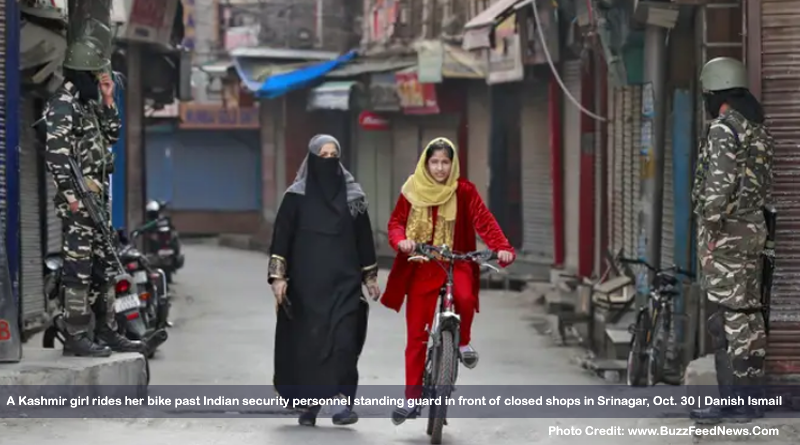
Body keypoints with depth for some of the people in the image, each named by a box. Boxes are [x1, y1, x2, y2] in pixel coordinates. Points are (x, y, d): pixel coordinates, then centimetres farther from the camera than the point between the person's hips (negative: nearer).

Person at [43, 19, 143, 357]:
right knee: (78, 266, -9)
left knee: (102, 266, 13)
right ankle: (75, 336, -7)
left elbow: (111, 137, 26)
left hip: (98, 196, 10)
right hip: (79, 200, -10)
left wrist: (108, 102, 14)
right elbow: (55, 151, -19)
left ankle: (106, 331, 20)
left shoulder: (88, 103, 17)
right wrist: (71, 192, -22)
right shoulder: (63, 104, -12)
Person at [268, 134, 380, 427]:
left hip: (343, 281, 1)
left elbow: (364, 238, 14)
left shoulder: (353, 195, 8)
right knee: (308, 341, 2)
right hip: (307, 282, -1)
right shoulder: (296, 196, 2)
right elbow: (281, 238, -1)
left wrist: (370, 277, 14)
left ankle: (342, 402, -17)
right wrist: (278, 277, -9)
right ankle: (308, 403, 13)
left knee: (344, 339, -12)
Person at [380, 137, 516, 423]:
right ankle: (412, 399, 7)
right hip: (421, 266, 1)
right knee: (416, 335, 0)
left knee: (465, 297, -34)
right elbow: (396, 221, 1)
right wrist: (401, 240, -22)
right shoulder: (413, 191, 0)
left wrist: (502, 247, -28)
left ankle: (463, 342, -2)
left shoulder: (464, 191, -3)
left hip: (455, 262, -1)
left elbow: (484, 220, -12)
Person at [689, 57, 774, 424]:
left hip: (726, 232, -9)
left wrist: (711, 226, -17)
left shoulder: (724, 129, -13)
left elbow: (720, 181, -21)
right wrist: (754, 219, 19)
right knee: (748, 314, 12)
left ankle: (736, 401, -8)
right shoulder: (759, 130, 14)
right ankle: (749, 392, 16)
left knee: (729, 316, -8)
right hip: (754, 228, 9)